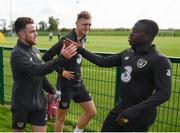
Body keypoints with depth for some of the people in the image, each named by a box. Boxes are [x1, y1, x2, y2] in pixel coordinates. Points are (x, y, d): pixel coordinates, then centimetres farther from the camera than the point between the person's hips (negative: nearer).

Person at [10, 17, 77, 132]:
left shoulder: (35, 50, 3)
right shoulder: (17, 54, -21)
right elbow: (37, 70, -36)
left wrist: (52, 91, 11)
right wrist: (61, 58, -43)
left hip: (39, 102, 6)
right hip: (22, 104, -5)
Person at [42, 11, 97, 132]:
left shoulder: (82, 39, 3)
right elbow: (46, 57, -23)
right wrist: (61, 71, -17)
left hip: (79, 84, 7)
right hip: (66, 85, -7)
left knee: (92, 112, 9)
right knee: (61, 117, 10)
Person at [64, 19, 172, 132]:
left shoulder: (160, 61, -18)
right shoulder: (127, 53, 4)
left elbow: (164, 93, -24)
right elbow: (104, 61, 11)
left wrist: (132, 111, -28)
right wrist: (80, 49, 7)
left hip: (140, 113, -7)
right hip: (121, 106, 7)